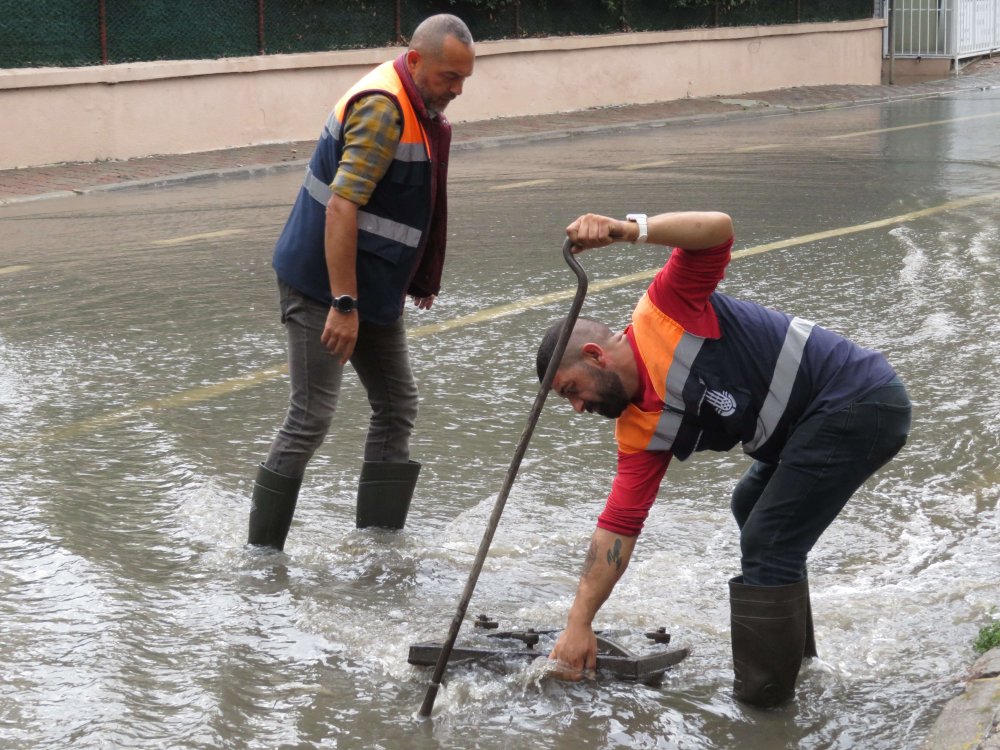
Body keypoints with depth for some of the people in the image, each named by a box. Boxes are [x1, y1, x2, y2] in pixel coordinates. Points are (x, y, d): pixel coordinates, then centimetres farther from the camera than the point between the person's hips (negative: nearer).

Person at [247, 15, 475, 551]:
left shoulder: (419, 107, 9)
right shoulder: (382, 108, -22)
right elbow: (341, 208, -27)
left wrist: (419, 280, 25)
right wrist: (343, 305, -29)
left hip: (373, 285, 10)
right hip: (323, 287, -10)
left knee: (397, 407, 12)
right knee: (310, 419, -7)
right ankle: (261, 552, 2)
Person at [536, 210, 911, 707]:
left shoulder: (661, 313, -12)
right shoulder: (641, 433, 7)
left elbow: (718, 228, -24)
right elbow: (619, 526, 4)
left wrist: (627, 229, -35)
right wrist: (578, 624, 0)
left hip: (857, 401, -10)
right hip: (811, 425, 10)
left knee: (767, 547, -10)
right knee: (752, 508, 28)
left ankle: (760, 703, -2)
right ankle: (790, 642, 45)